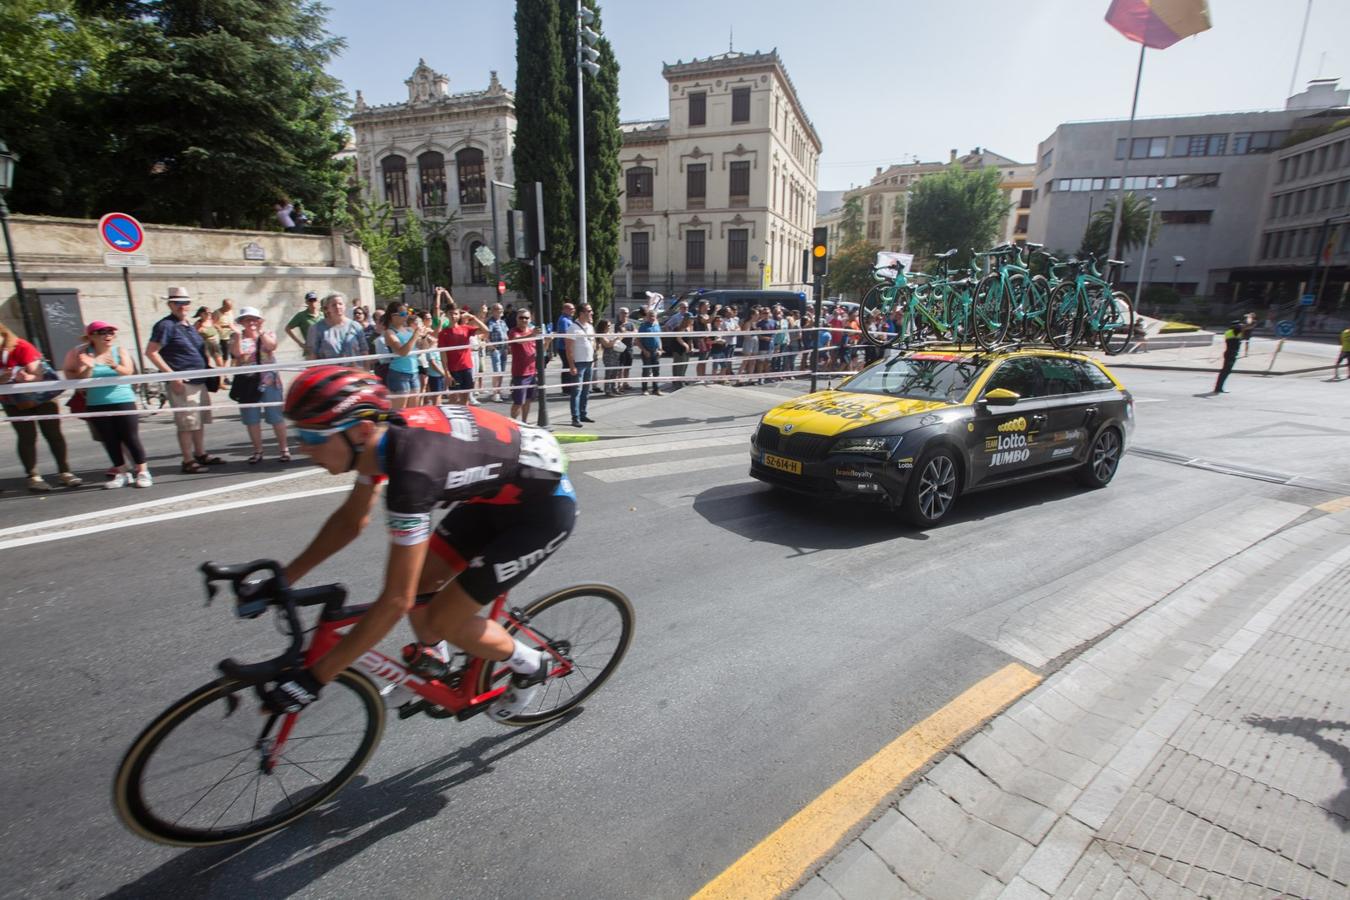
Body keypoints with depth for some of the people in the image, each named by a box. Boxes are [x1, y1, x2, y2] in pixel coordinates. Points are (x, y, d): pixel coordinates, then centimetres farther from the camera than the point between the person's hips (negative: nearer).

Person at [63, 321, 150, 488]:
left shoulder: (120, 351, 1)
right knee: (109, 440, 7)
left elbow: (128, 372, -15)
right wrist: (88, 367, -21)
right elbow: (82, 380, -3)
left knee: (130, 438, -2)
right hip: (96, 405, 2)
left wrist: (115, 366, -36)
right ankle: (121, 473, 17)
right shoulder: (85, 354, 3)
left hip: (123, 401, -2)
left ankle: (142, 471, 4)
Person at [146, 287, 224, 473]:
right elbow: (151, 352, -13)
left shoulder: (189, 326, 17)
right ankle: (188, 461, 1)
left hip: (199, 382, 8)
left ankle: (200, 455, 25)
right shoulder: (166, 325, -8)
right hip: (182, 383, -8)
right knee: (187, 423, -5)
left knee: (200, 421, 14)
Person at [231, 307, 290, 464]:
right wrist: (238, 334, -17)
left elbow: (271, 346, -15)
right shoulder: (237, 338, 7)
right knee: (252, 419, 7)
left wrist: (260, 331, -18)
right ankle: (258, 451, 17)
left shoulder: (268, 334, 6)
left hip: (270, 382, -2)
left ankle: (284, 449, 9)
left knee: (276, 417, 0)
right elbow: (236, 352, -12)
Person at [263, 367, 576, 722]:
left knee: (443, 620, -6)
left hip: (546, 507, -8)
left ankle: (529, 668, 20)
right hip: (497, 493, 8)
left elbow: (395, 601, -29)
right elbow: (352, 519, 10)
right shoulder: (385, 434, -9)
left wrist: (314, 677, -21)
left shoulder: (412, 468, -35)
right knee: (416, 584, 7)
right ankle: (431, 659, 38)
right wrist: (283, 579, 10)